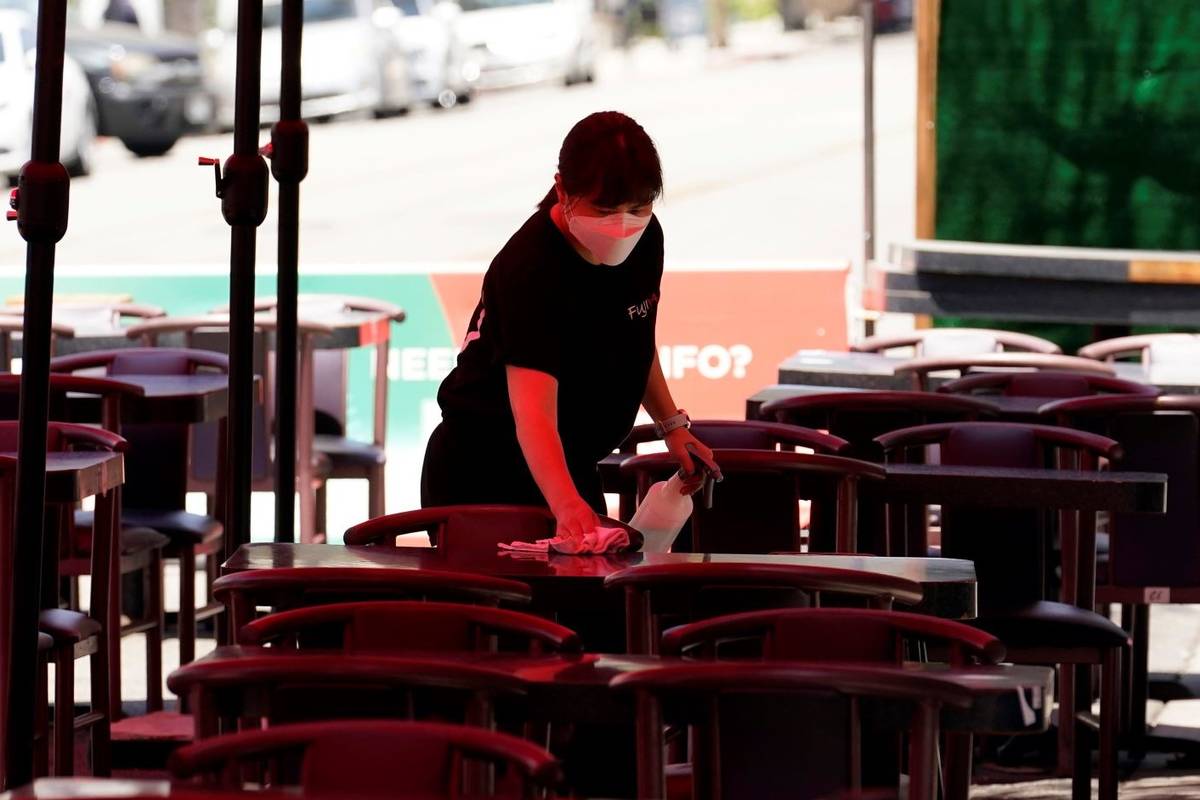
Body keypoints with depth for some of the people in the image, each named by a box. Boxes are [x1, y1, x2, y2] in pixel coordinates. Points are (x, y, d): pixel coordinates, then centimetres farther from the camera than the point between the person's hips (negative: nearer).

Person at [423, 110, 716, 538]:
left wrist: (671, 424, 10)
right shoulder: (528, 270, -31)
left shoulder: (645, 238, -7)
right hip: (480, 475, -8)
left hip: (569, 470, 8)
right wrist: (566, 506, -57)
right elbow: (533, 415, -42)